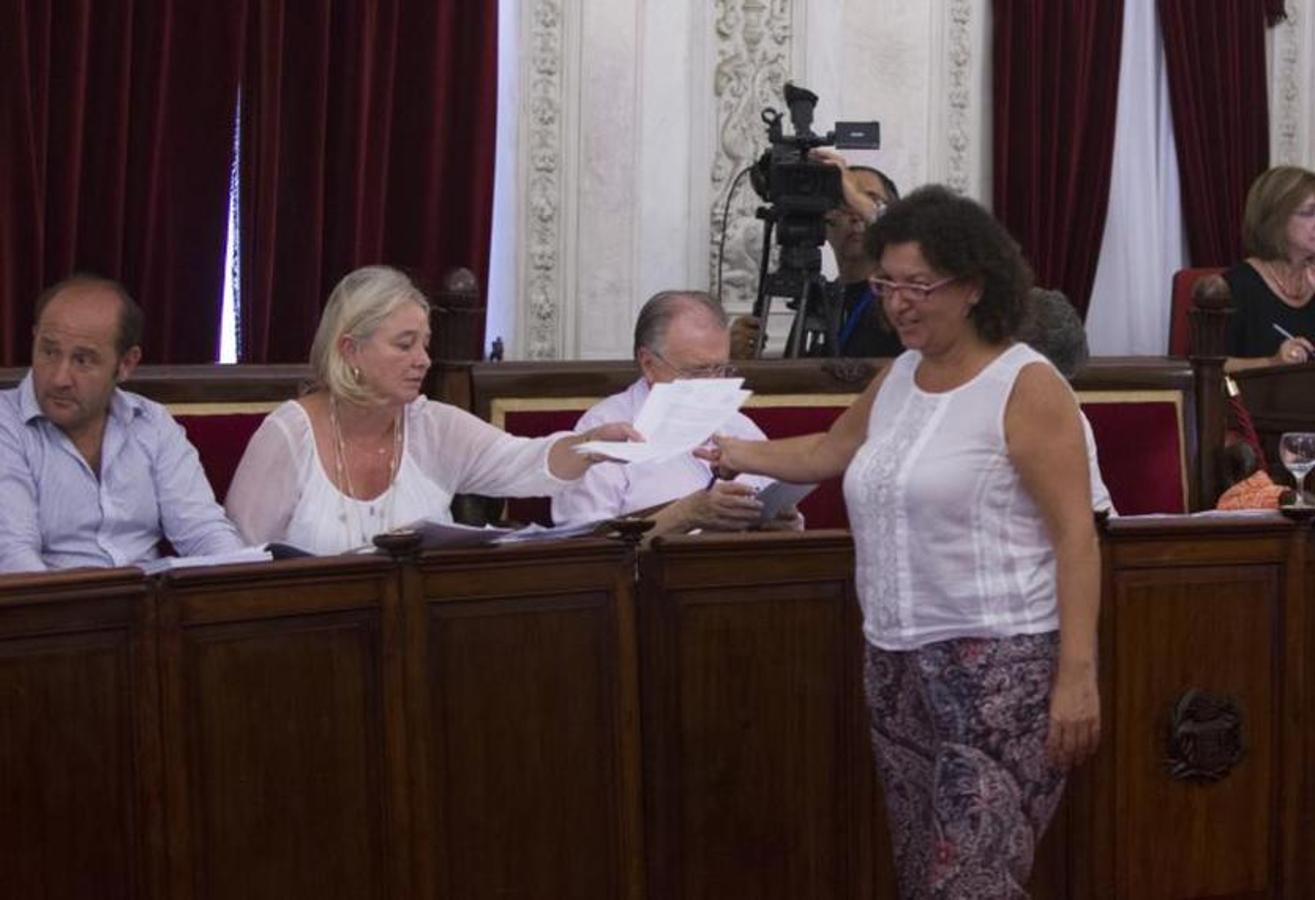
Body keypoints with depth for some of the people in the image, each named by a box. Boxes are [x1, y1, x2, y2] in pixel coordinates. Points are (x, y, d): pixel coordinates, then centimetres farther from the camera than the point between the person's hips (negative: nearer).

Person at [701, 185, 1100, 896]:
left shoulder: (1025, 386, -10)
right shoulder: (897, 377, 13)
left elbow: (1076, 537, -14)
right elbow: (828, 452, 32)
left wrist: (1077, 674, -19)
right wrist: (731, 454, 27)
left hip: (1000, 666, -8)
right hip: (898, 666, 8)